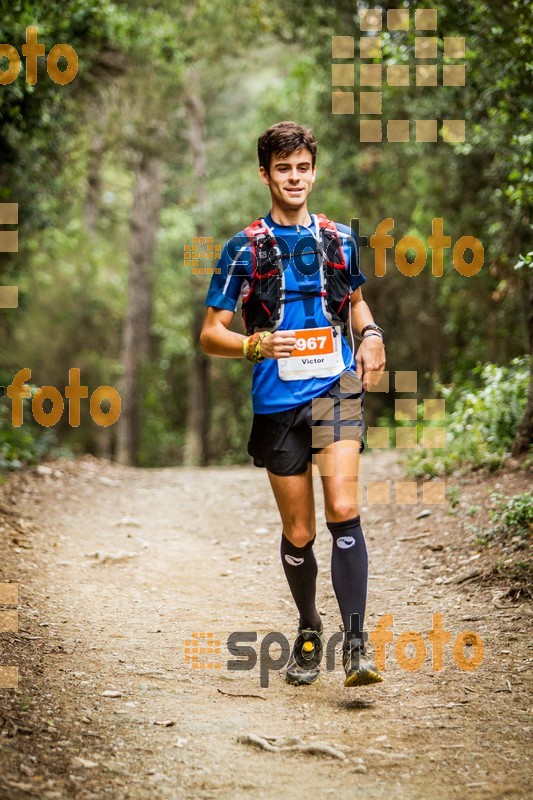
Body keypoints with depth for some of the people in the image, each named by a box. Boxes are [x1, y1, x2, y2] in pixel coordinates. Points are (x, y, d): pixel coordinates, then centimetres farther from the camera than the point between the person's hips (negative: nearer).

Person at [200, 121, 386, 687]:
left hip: (337, 390, 0)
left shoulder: (339, 239, 10)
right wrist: (254, 345, -20)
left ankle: (355, 644, -18)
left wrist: (370, 334, 6)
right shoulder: (246, 247, 2)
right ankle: (308, 631, 31)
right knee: (298, 533, 7)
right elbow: (210, 334, 1)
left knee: (343, 510, -19)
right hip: (277, 403, 0)